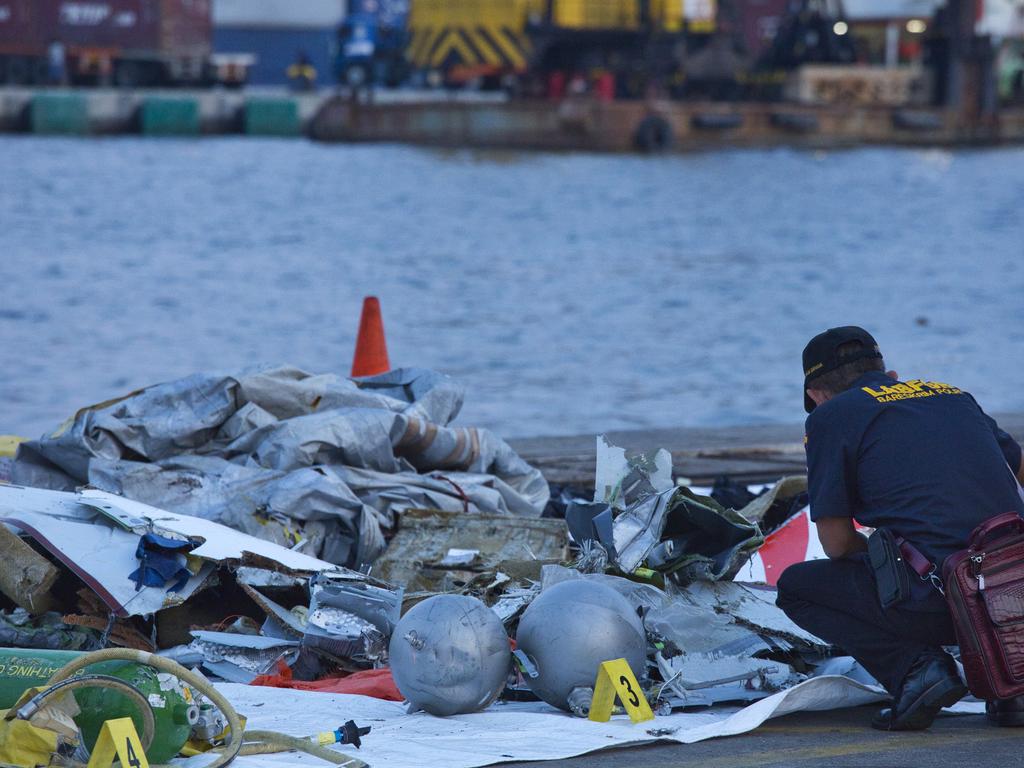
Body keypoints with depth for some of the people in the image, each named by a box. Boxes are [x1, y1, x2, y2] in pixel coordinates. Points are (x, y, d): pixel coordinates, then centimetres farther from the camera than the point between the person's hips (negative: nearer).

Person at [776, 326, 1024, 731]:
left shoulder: (830, 416, 7)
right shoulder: (955, 396, 22)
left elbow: (836, 545, 4)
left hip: (932, 599, -5)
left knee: (795, 588, 19)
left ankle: (913, 667, -2)